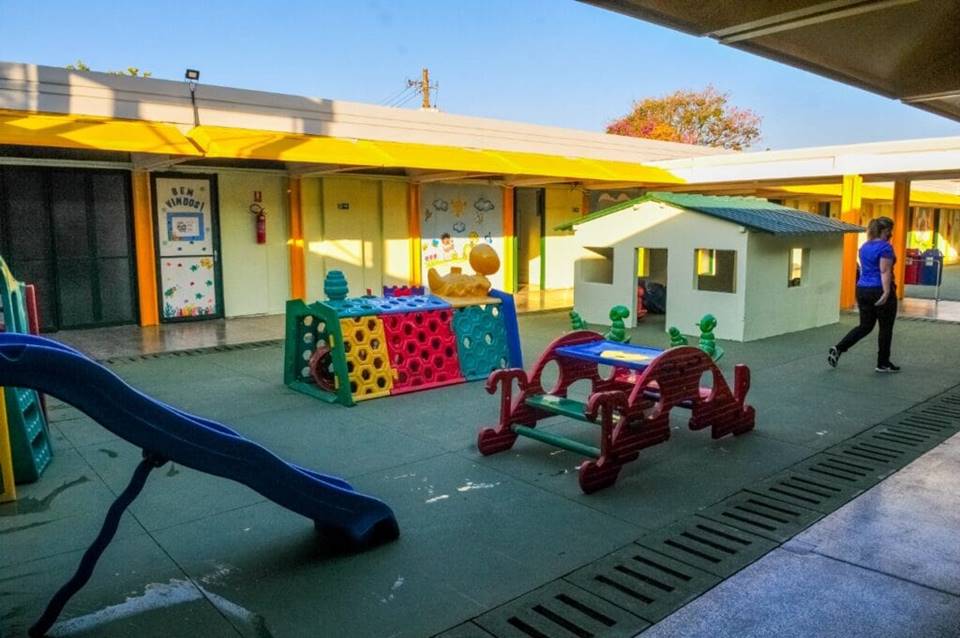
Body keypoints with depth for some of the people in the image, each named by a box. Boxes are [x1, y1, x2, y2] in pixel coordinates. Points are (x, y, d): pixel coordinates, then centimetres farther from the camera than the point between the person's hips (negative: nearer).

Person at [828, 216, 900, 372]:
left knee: (865, 326, 12)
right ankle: (883, 364, 14)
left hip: (863, 290, 7)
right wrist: (886, 293, -25)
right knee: (886, 328, 6)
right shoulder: (885, 247, -13)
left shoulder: (864, 246, 11)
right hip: (879, 291, -7)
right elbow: (885, 272, -21)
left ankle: (838, 349, -3)